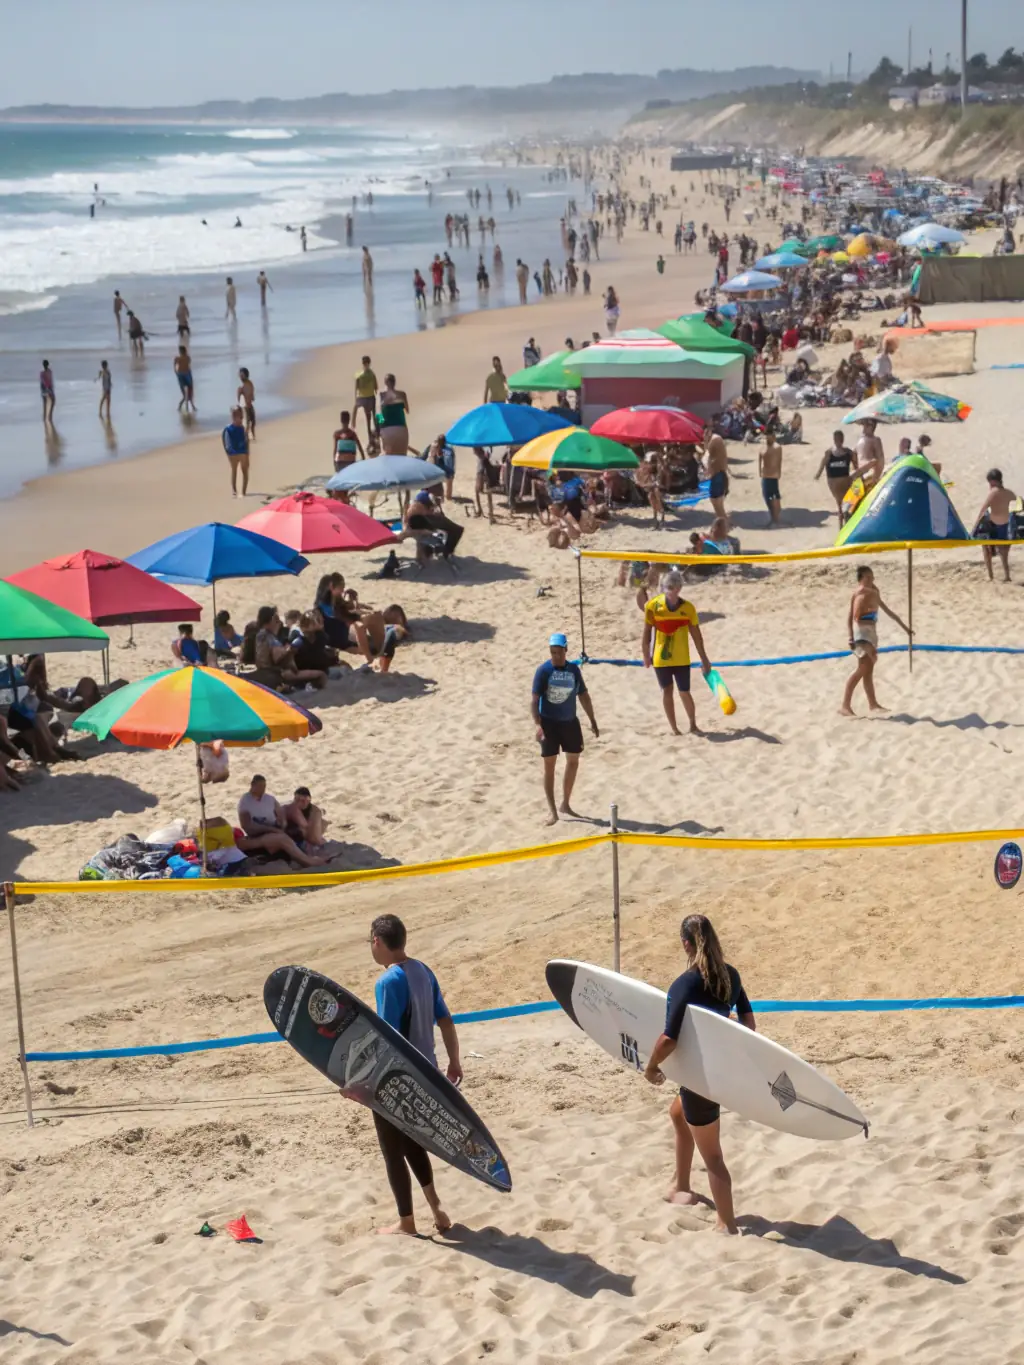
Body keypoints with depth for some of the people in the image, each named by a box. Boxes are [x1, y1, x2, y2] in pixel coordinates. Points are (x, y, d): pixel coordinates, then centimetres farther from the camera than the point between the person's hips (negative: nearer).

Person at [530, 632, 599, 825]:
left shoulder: (573, 669, 2)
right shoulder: (543, 670, -12)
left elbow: (584, 695, 11)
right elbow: (534, 700, -16)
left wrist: (593, 721, 11)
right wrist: (538, 725, -27)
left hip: (570, 721, 5)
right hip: (549, 722, -5)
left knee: (573, 761, 13)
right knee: (549, 765, -4)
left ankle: (565, 804, 28)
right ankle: (552, 810, -1)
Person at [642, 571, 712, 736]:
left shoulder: (688, 607, -9)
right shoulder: (653, 606, -11)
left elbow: (696, 634, -1)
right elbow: (647, 632, 0)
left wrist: (704, 659, 3)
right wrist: (646, 655, 4)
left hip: (681, 659, 0)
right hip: (660, 658, 0)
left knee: (684, 692, 3)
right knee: (667, 691, 7)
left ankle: (693, 725, 23)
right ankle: (673, 727, 19)